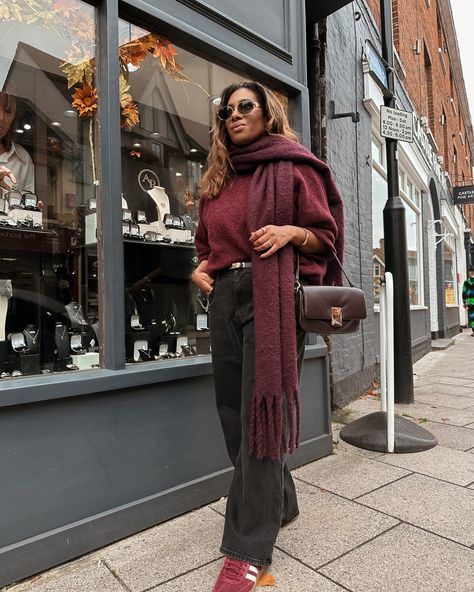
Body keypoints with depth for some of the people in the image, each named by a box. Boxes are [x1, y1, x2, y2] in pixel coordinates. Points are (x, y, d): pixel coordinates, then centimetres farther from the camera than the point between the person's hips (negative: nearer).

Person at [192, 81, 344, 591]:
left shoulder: (294, 167, 7)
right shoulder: (217, 179, 22)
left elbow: (326, 235, 4)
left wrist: (291, 232, -15)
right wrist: (201, 268, 9)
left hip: (273, 294, -6)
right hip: (225, 297, 6)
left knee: (262, 410, -10)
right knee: (233, 410, 7)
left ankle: (248, 550, 0)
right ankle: (278, 503, 29)